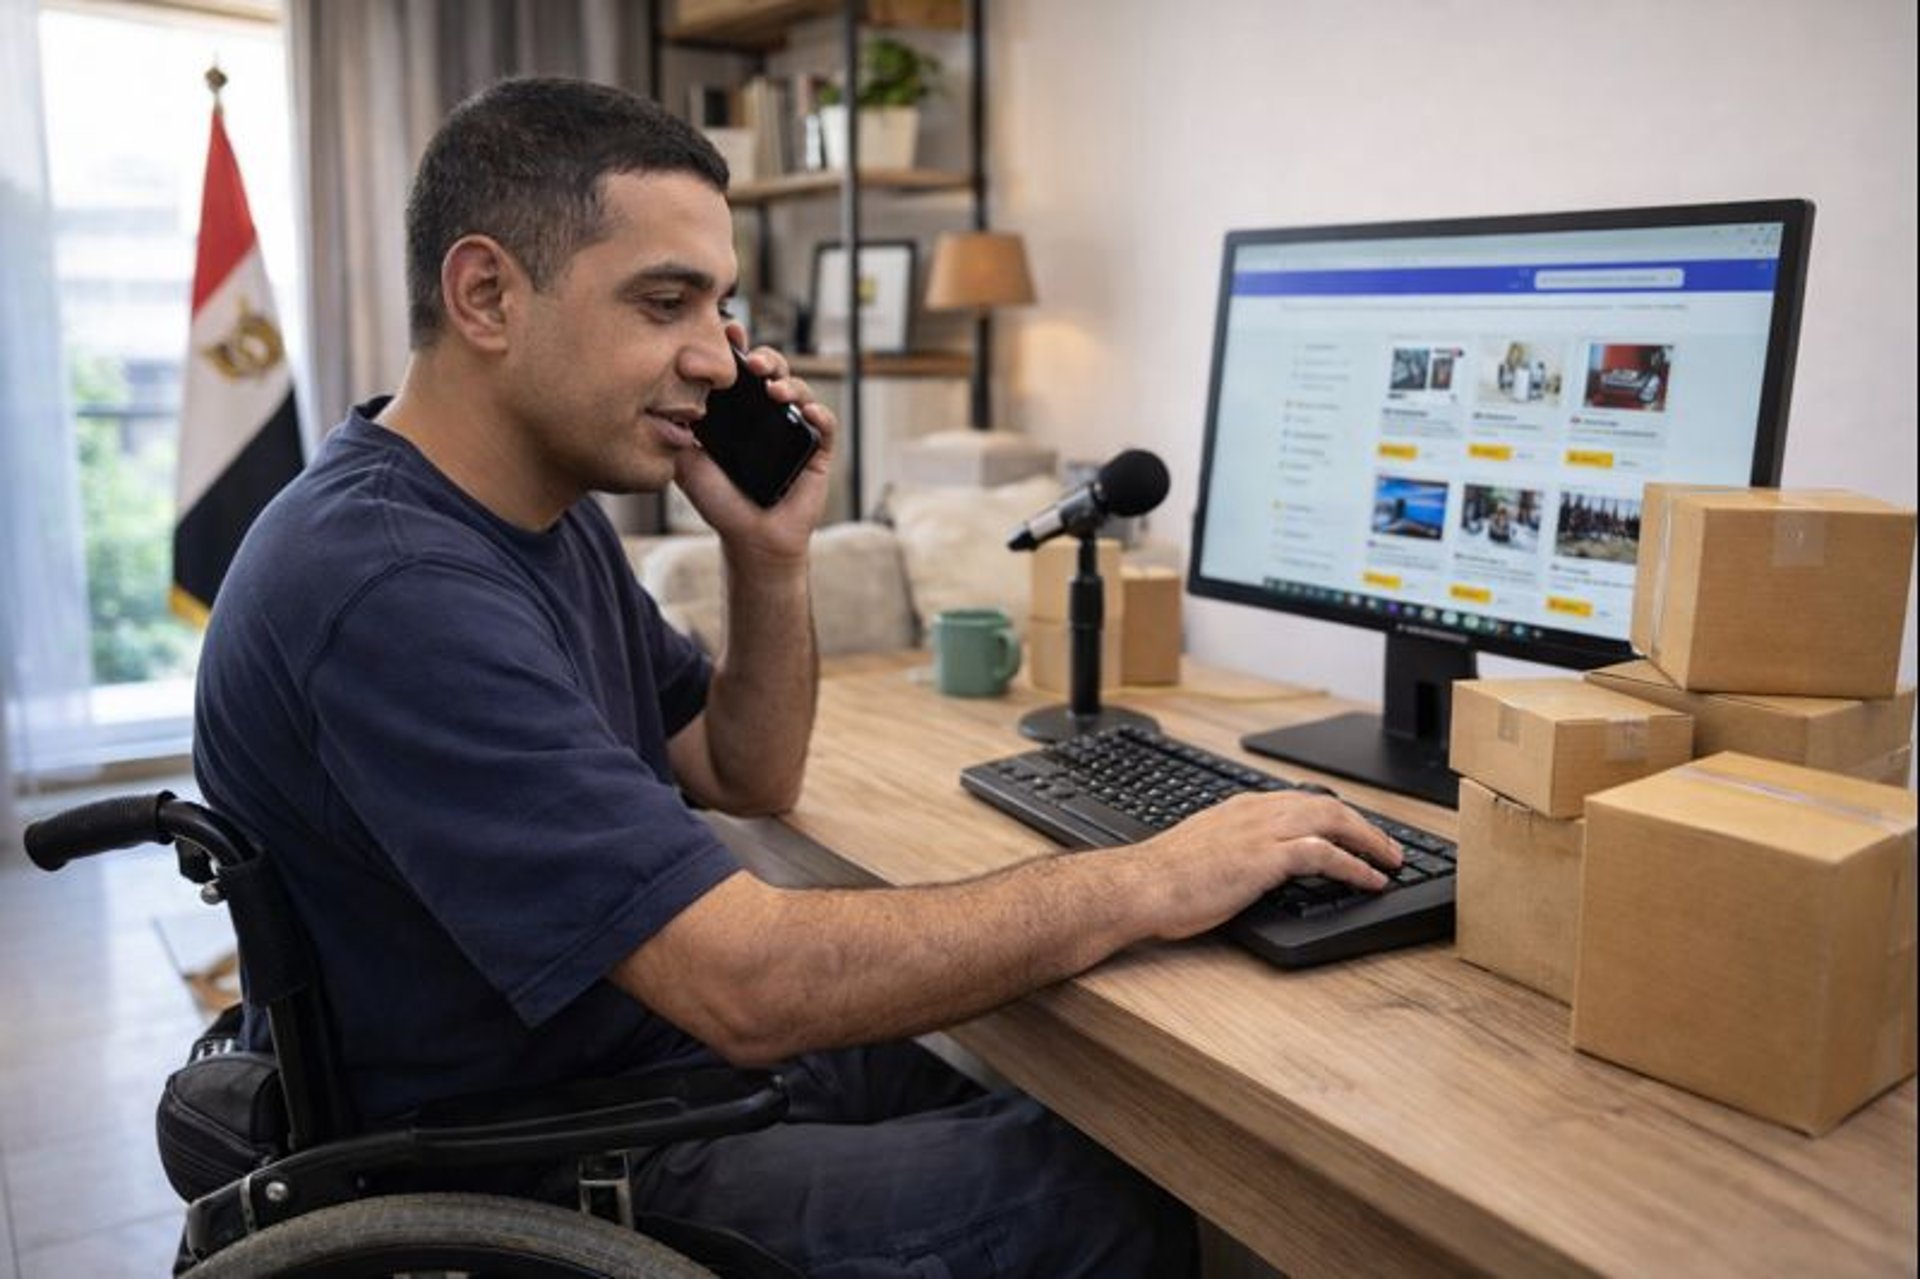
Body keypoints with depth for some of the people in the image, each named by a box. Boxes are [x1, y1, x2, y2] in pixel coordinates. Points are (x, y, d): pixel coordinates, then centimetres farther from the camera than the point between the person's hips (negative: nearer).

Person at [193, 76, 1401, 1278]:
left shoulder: (543, 505, 2)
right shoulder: (390, 586, -29)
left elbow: (751, 779, 8)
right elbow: (751, 980, -34)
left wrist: (772, 552, -8)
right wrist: (1150, 882, -25)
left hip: (638, 1051, 8)